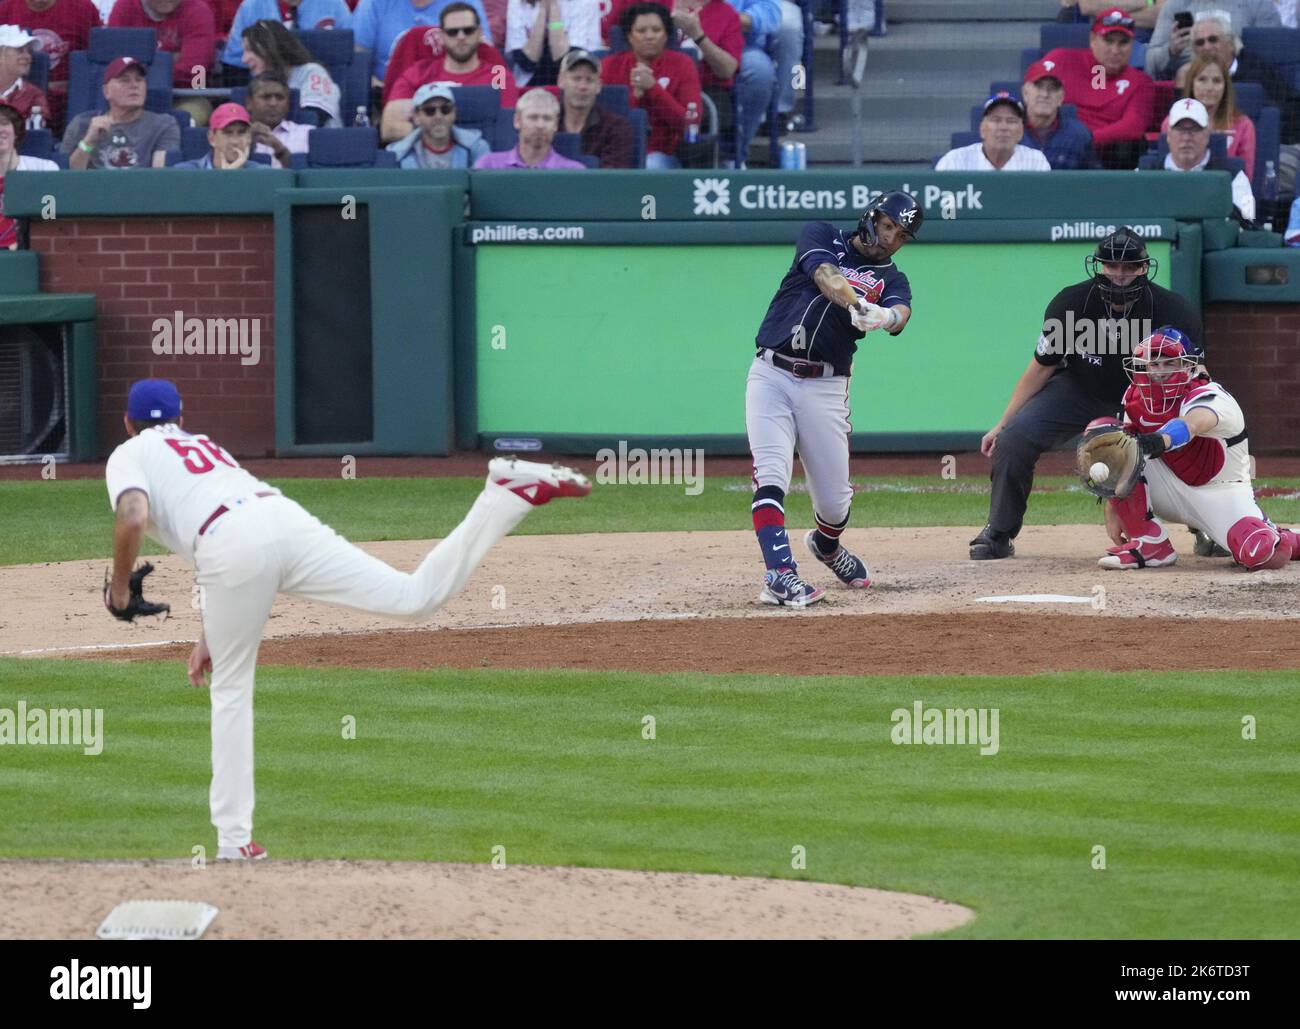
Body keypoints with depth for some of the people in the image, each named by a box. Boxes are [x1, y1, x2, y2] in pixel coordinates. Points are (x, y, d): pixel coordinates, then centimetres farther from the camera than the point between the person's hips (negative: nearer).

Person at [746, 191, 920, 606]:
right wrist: (856, 303, -37)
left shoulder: (892, 280, 10)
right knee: (771, 477, -19)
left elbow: (900, 312, -14)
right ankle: (780, 576, -28)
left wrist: (887, 316, -39)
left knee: (834, 501, 5)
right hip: (771, 375, -2)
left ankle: (826, 546, 38)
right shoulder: (821, 237, 6)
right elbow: (825, 275, -16)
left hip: (824, 388, 2)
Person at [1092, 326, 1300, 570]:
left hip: (1222, 493, -5)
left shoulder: (1209, 397, -25)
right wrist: (1112, 513, -12)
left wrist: (1161, 440, -72)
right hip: (1173, 490, 5)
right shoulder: (1136, 400, -6)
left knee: (1262, 554, -31)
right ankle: (1149, 543, -11)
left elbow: (1192, 424, -50)